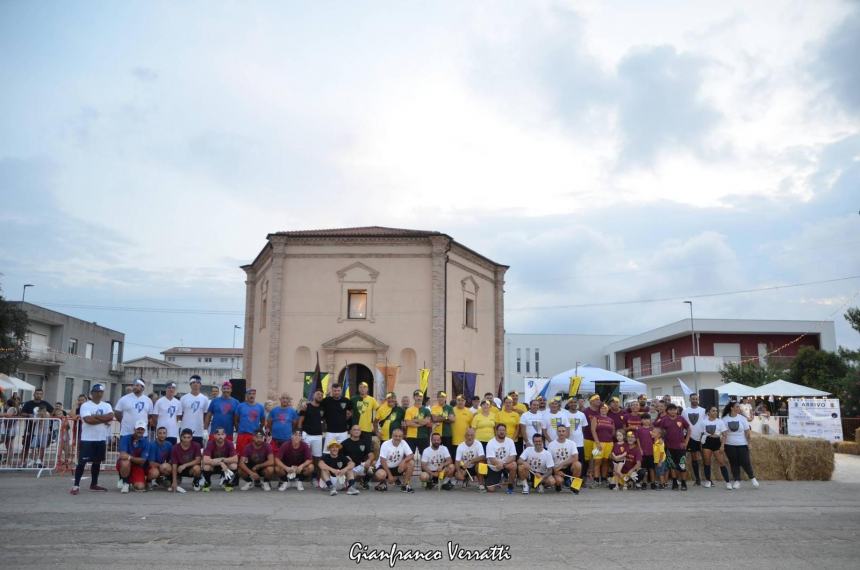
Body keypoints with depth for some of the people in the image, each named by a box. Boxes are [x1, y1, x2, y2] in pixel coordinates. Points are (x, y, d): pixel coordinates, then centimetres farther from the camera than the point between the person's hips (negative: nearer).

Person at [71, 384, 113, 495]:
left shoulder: (107, 406, 8)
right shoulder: (85, 405, -6)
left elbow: (110, 417, -11)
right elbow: (88, 420, -21)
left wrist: (95, 416, -15)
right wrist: (103, 420, -13)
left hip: (101, 439, 5)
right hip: (87, 439, -5)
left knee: (97, 462, 12)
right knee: (82, 462, -6)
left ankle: (94, 484, 21)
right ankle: (76, 485, 0)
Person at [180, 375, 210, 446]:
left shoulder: (205, 399, 4)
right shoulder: (184, 398, 0)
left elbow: (206, 415, 8)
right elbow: (180, 414, 6)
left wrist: (205, 426, 4)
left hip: (199, 432, 1)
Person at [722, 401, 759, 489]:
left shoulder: (742, 418, 1)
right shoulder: (725, 419, 0)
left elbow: (747, 431, 3)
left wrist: (749, 443, 0)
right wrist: (722, 444, -4)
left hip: (742, 444, 0)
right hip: (730, 445, 0)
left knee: (745, 462, -3)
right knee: (734, 463, 4)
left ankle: (752, 478, 18)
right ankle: (736, 481, 15)